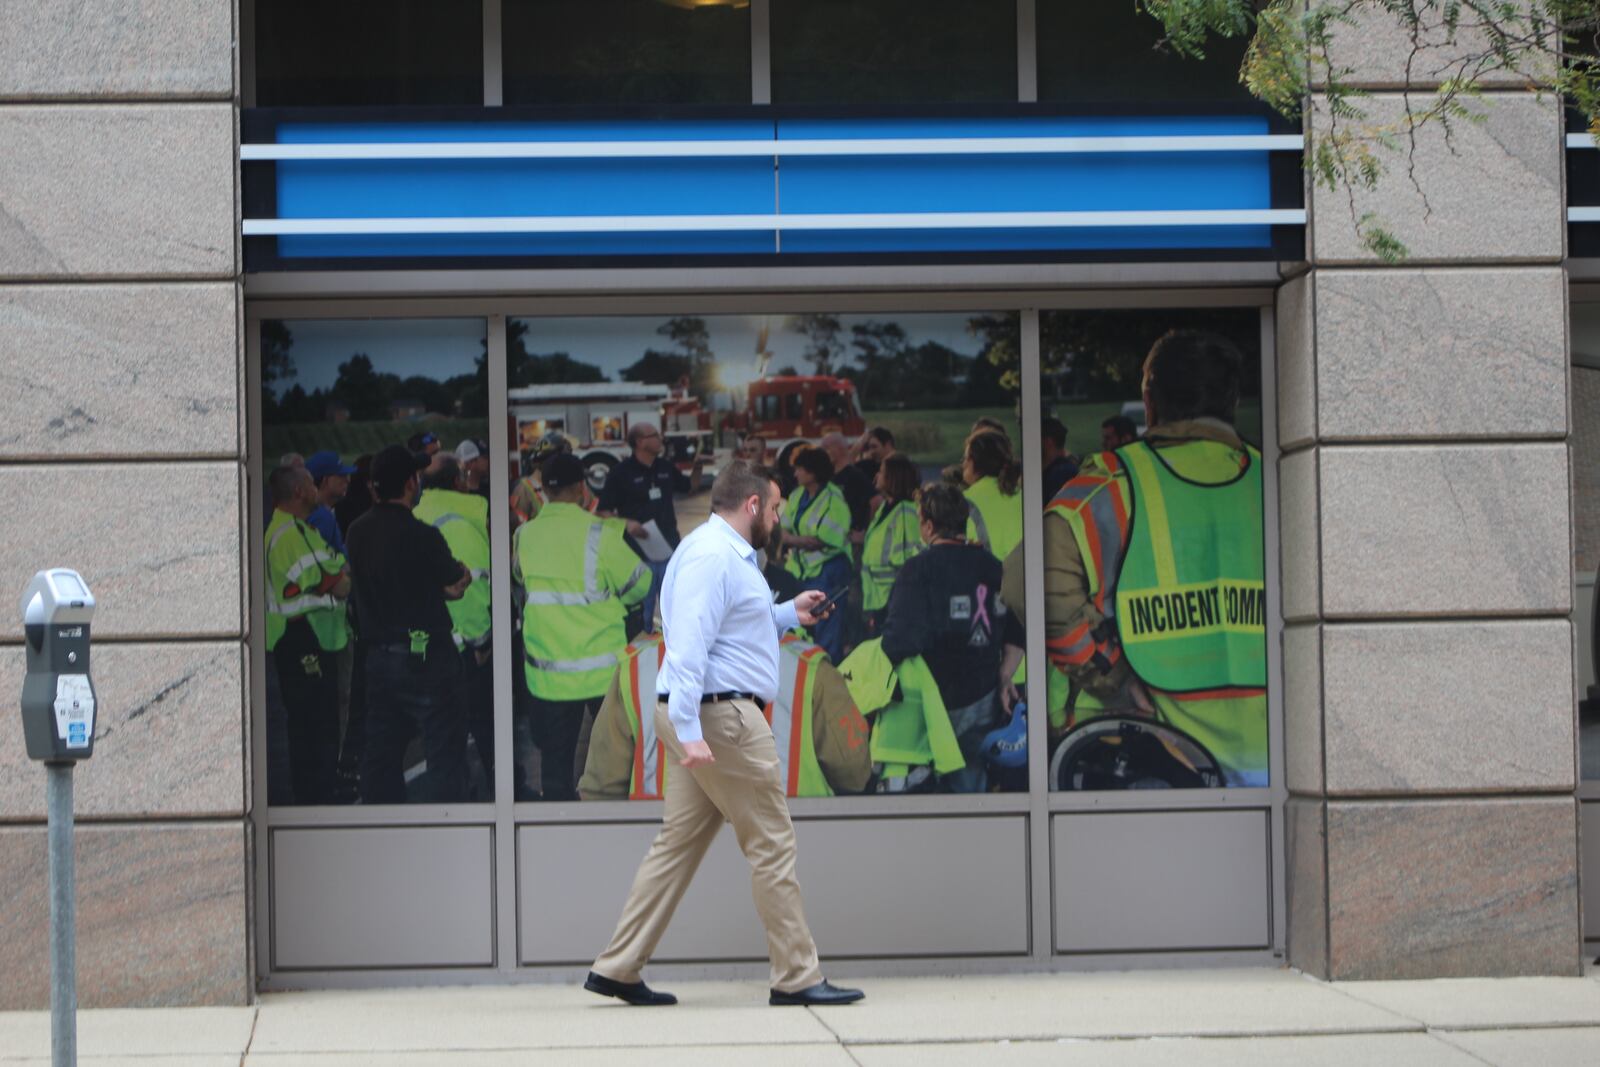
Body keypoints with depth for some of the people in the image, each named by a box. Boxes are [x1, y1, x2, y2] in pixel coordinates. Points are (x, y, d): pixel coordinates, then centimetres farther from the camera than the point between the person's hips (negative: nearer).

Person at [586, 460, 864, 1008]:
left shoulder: (726, 553, 19)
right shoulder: (712, 556, -15)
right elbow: (689, 645, -23)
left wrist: (788, 614, 26)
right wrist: (690, 732, -28)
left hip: (702, 718, 11)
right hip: (720, 716, -11)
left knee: (678, 843, 10)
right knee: (772, 844, -4)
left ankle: (618, 969, 11)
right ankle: (797, 977, 2)